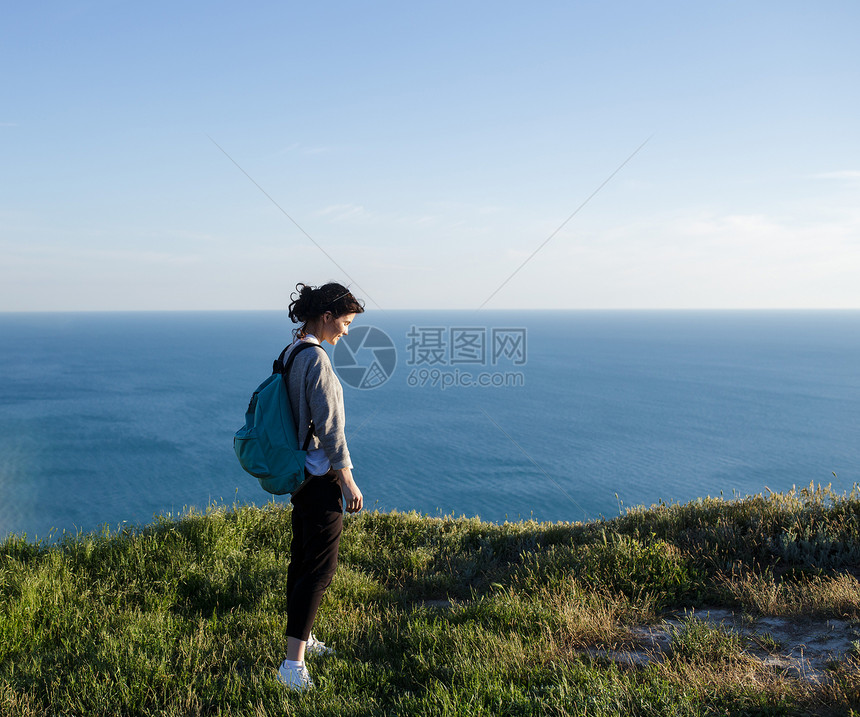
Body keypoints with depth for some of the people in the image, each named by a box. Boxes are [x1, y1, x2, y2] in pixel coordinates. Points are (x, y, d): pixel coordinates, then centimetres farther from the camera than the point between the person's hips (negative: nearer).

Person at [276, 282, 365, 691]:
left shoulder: (290, 353, 10)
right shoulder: (315, 359, -20)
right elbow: (329, 426, -21)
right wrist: (349, 481, -16)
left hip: (301, 471, 10)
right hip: (322, 475, -10)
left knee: (303, 559, 18)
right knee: (320, 568, -6)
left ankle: (301, 639, 32)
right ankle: (293, 662, -5)